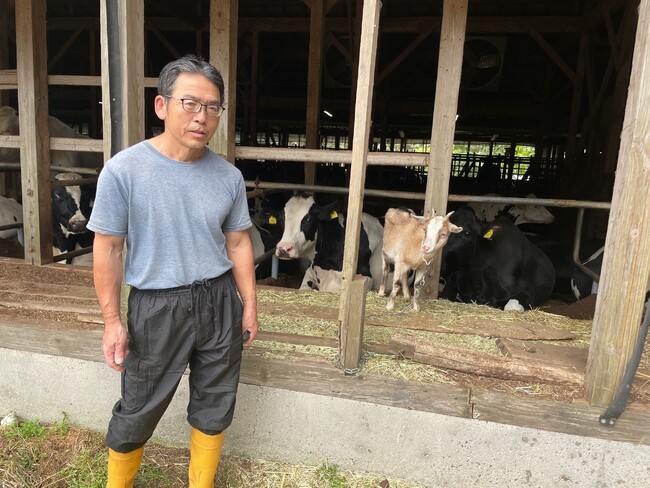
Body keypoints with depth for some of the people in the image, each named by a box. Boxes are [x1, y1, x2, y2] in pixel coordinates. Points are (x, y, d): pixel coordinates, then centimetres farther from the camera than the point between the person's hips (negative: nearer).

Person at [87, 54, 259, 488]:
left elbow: (238, 244, 5)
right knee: (139, 412, 15)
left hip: (219, 302, 3)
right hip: (157, 307, -3)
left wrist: (249, 305, 7)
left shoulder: (228, 176, -3)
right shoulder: (124, 170, -13)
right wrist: (112, 320, -8)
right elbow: (108, 248, -7)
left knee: (215, 407, 17)